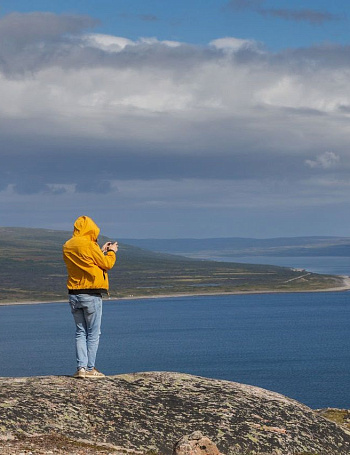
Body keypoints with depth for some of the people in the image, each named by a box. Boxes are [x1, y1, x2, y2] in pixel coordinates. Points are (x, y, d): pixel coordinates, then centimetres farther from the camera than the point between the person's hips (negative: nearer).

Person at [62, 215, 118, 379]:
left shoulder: (67, 247, 8)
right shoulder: (89, 245, -13)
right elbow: (107, 264, -5)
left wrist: (102, 251, 22)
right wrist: (111, 252, 14)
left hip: (74, 296, 6)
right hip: (91, 295, -6)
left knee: (80, 332, 10)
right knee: (93, 333, 1)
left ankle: (81, 367, 2)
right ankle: (90, 369, 1)